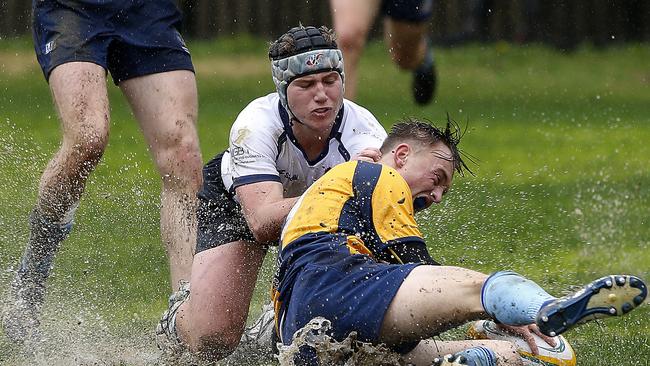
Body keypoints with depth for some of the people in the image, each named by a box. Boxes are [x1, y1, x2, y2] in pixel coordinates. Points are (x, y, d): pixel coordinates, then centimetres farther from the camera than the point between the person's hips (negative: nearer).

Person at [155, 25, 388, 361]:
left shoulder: (363, 130, -33)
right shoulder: (256, 124, -37)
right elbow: (262, 222, -50)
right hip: (233, 203, -2)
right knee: (212, 342, -16)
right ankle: (181, 316, 22)